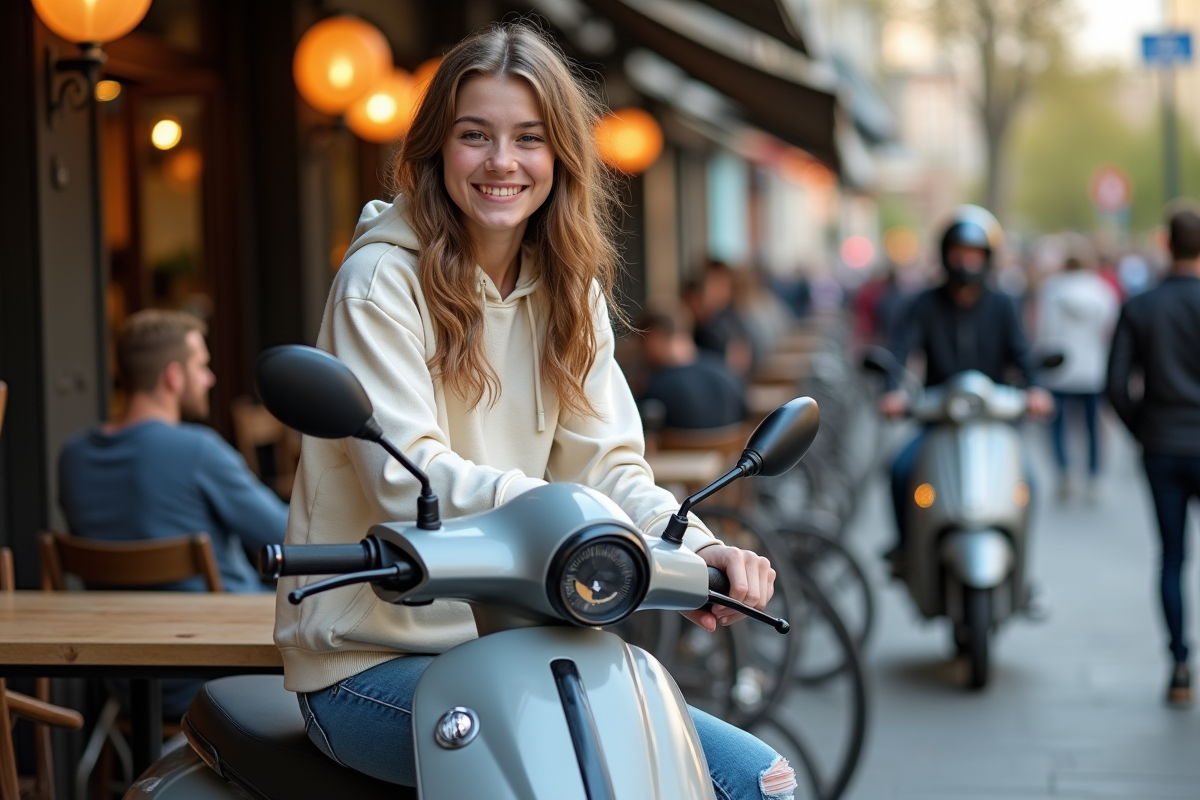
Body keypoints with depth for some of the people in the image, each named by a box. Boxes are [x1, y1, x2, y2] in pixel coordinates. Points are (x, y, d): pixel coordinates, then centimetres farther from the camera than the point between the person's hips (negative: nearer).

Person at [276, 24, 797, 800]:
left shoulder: (569, 291, 10)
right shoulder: (382, 280, -9)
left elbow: (604, 462, 2)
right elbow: (406, 476, -21)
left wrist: (697, 548, -19)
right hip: (374, 662, -6)